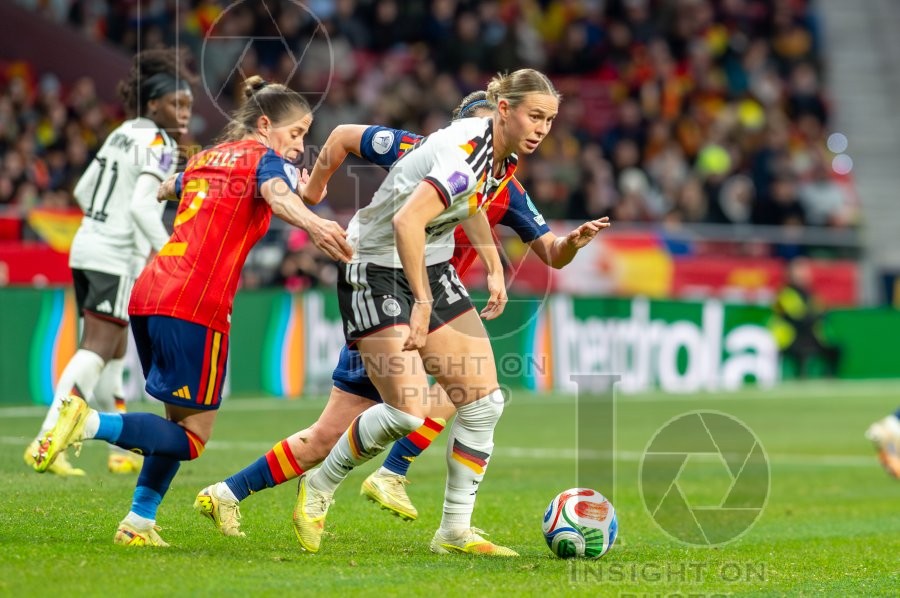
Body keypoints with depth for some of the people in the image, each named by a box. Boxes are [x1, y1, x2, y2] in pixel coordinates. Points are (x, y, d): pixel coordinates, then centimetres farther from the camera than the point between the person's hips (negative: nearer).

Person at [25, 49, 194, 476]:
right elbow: (141, 205, -24)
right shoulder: (159, 144, -11)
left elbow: (83, 191, 19)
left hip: (87, 247, 9)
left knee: (114, 355, 15)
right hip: (117, 259, -9)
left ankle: (124, 453, 23)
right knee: (97, 351, -11)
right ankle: (47, 442, -21)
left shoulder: (123, 133, 14)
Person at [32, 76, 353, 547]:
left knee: (179, 421, 20)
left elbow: (165, 189, 44)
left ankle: (138, 523, 14)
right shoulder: (264, 158, 1)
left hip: (148, 294, 8)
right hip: (195, 306, -8)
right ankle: (90, 423, -22)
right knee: (191, 436, -3)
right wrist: (312, 224, -43)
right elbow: (277, 194, -24)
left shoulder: (207, 159, 23)